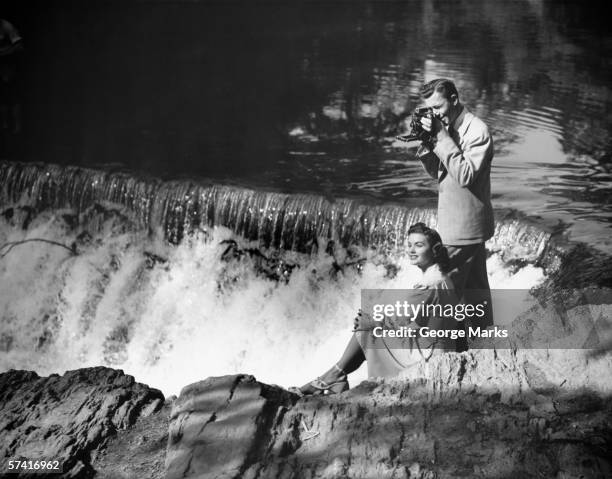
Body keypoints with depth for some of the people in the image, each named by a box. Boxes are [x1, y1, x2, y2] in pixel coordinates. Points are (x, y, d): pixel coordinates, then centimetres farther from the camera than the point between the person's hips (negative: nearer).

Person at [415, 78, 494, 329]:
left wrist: (441, 137, -24)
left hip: (465, 227, -9)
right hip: (455, 223, 9)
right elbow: (437, 173, 13)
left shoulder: (477, 131, -15)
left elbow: (465, 175, -24)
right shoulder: (448, 127, 10)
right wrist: (426, 144, -5)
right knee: (475, 287, 16)